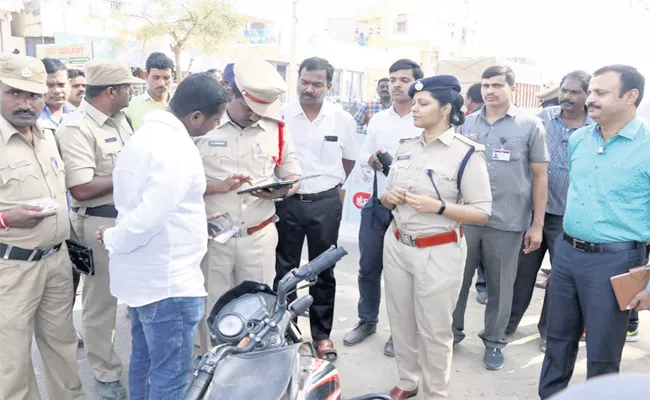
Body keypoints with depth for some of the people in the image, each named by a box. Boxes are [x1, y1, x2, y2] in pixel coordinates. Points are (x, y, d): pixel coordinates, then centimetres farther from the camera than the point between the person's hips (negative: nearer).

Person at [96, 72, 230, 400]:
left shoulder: (144, 135, 8)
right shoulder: (178, 150, -22)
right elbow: (149, 216, -28)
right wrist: (113, 240, -9)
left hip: (140, 275, 10)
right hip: (167, 282, -10)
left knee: (143, 360, 23)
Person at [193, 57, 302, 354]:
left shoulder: (276, 129, 4)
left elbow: (293, 175, 11)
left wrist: (282, 190, -12)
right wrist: (221, 186, -21)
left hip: (259, 236, 2)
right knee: (212, 311, 10)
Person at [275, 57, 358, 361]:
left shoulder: (343, 120, -1)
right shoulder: (281, 115, -3)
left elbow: (348, 161, 10)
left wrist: (330, 187, 8)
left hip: (326, 203, 0)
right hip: (288, 201, 0)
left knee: (323, 271, 11)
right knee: (284, 270, 11)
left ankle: (322, 334, 25)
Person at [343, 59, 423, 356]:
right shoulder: (378, 120, 10)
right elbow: (362, 155, 13)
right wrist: (372, 159, -9)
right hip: (377, 204, 5)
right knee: (368, 268, 14)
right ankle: (367, 321, 35)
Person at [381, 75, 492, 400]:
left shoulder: (467, 152, -11)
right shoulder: (405, 148, 7)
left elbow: (482, 213, -12)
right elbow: (387, 198, 16)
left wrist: (437, 206, -23)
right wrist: (389, 197, -7)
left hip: (439, 253, -6)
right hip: (397, 246, 6)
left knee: (434, 331, 8)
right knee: (401, 322, 17)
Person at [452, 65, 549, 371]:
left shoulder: (530, 125, -1)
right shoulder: (467, 124, 8)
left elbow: (540, 176, -1)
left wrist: (537, 225, -3)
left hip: (507, 222, -2)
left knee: (500, 286, 11)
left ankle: (494, 340, 29)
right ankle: (452, 331, 32)